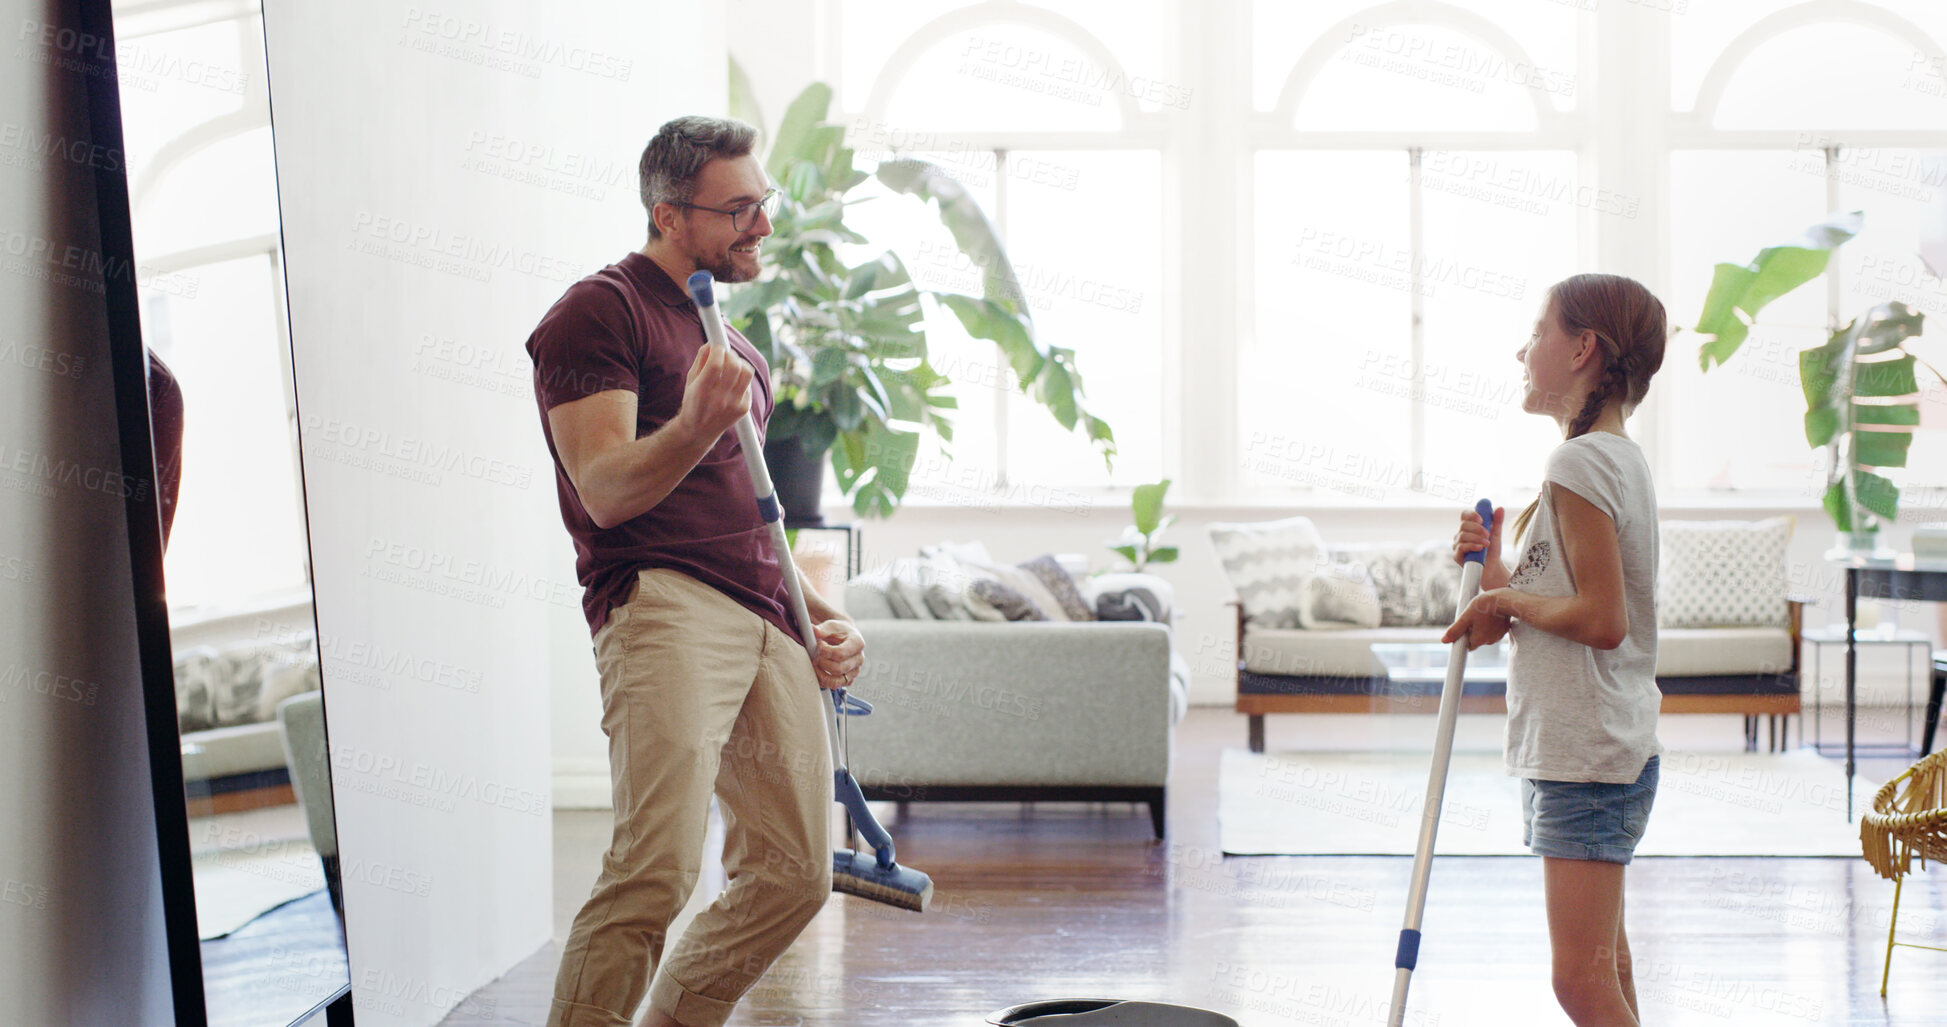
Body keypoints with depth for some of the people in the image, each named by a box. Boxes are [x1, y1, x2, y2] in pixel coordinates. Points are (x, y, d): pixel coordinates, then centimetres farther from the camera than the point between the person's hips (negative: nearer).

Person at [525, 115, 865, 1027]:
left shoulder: (728, 335, 27)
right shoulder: (601, 311, 0)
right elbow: (607, 493, -10)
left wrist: (819, 612, 21)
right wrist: (697, 424, -28)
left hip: (767, 617, 9)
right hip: (663, 602, -8)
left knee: (794, 873, 7)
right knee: (657, 867, -22)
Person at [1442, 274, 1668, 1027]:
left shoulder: (1579, 464, -15)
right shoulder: (1622, 459, 16)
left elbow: (1601, 618, -23)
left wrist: (1506, 600, -10)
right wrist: (1499, 573, 2)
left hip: (1584, 752, -11)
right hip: (1612, 746, 11)